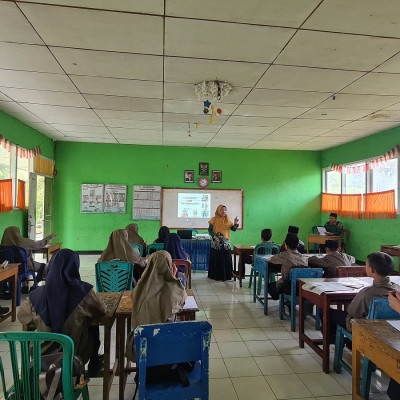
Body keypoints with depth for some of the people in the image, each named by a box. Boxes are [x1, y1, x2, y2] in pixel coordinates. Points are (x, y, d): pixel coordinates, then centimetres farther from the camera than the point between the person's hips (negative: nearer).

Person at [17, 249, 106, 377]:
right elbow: (101, 311, -6)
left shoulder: (37, 295, -15)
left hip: (44, 353, 3)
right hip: (76, 354, -2)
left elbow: (22, 316, 4)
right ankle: (94, 366, 38)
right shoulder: (83, 291, -23)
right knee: (93, 326, 24)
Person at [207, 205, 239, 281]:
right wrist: (214, 237, -19)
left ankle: (225, 275, 14)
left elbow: (233, 229, 1)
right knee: (216, 259, 3)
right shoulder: (214, 219, -1)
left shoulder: (227, 220, 8)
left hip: (226, 243, 3)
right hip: (216, 243, -3)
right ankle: (216, 275, 13)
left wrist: (236, 223, -17)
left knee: (226, 259, 4)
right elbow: (210, 230, -4)